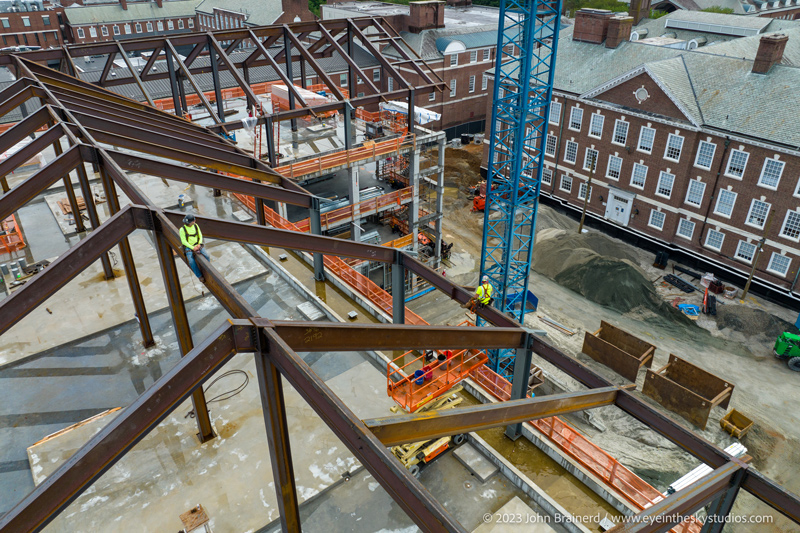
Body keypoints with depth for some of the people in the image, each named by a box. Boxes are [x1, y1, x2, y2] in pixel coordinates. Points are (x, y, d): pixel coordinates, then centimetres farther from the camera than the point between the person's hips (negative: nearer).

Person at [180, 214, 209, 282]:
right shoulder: (182, 229, -13)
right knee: (191, 262, -28)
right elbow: (183, 241, -14)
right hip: (188, 247, -3)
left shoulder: (196, 226, -1)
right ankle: (200, 276, -13)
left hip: (197, 245, 3)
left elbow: (200, 236, 5)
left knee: (207, 256, -22)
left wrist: (199, 244, -12)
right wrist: (192, 248, -20)